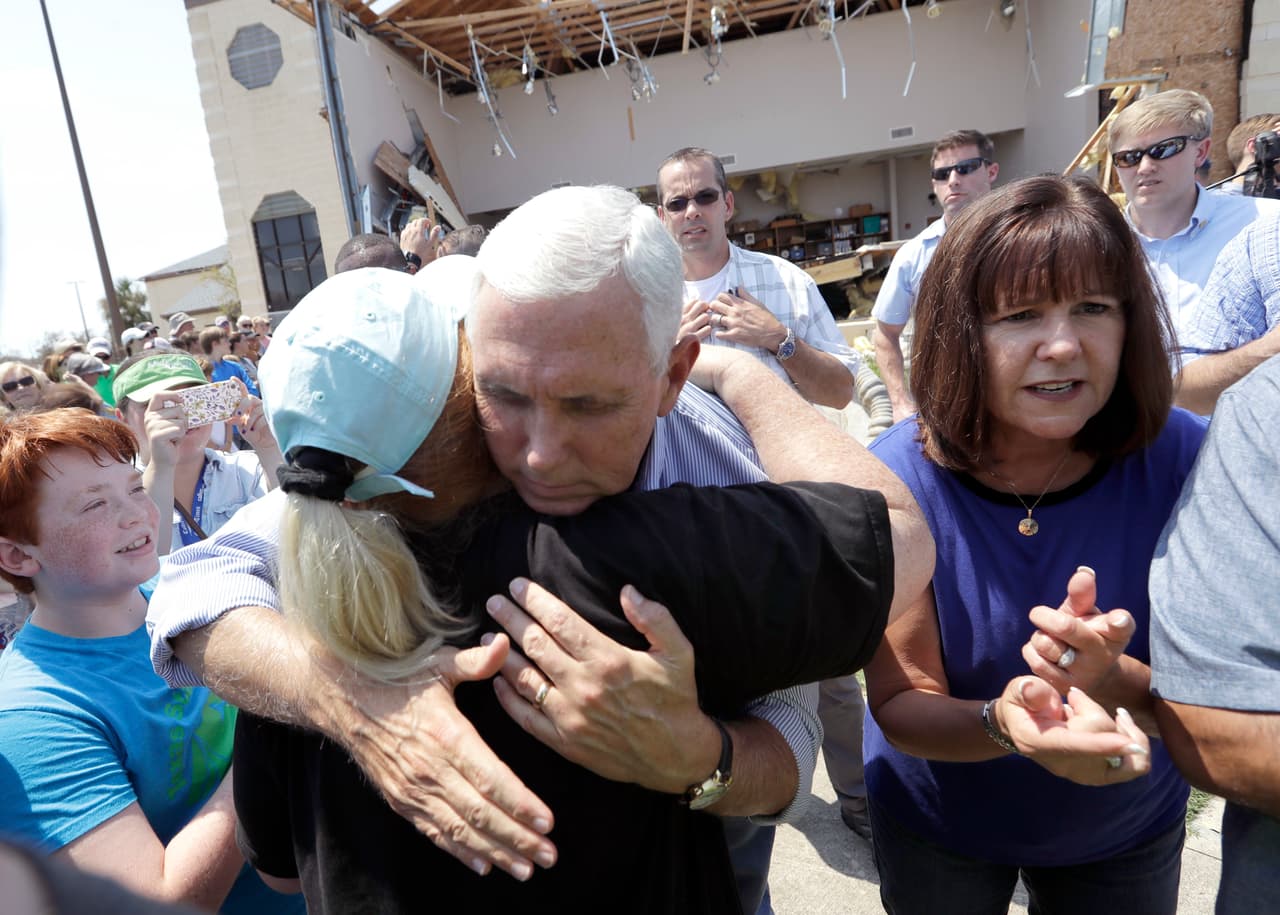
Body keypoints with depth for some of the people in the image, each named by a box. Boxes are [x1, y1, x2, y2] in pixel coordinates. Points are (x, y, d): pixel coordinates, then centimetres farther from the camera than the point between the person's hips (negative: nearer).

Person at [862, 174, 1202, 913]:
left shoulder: (1186, 462, -22)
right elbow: (900, 705, -21)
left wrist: (1116, 682, -40)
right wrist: (1002, 721, -41)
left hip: (1130, 830, 2)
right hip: (937, 826, -1)